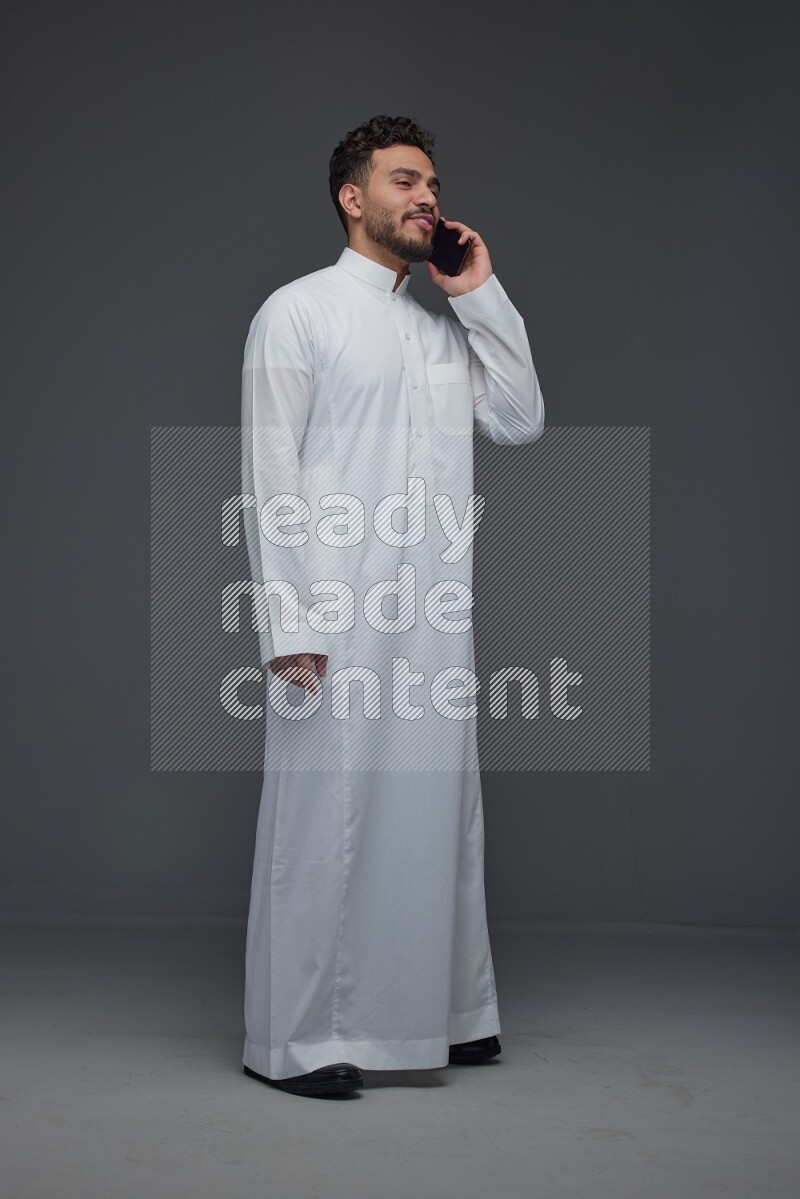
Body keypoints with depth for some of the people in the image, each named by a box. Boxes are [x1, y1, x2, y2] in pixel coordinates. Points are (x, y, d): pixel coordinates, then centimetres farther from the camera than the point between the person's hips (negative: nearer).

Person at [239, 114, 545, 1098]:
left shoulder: (448, 323, 18)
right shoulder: (298, 311, -1)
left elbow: (520, 422, 10)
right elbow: (270, 475, -7)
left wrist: (482, 296, 5)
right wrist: (288, 624, -15)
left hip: (435, 614, 6)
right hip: (338, 615, -6)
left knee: (437, 805, 11)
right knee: (324, 809, -3)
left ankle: (438, 1014, 24)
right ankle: (292, 1038, 7)